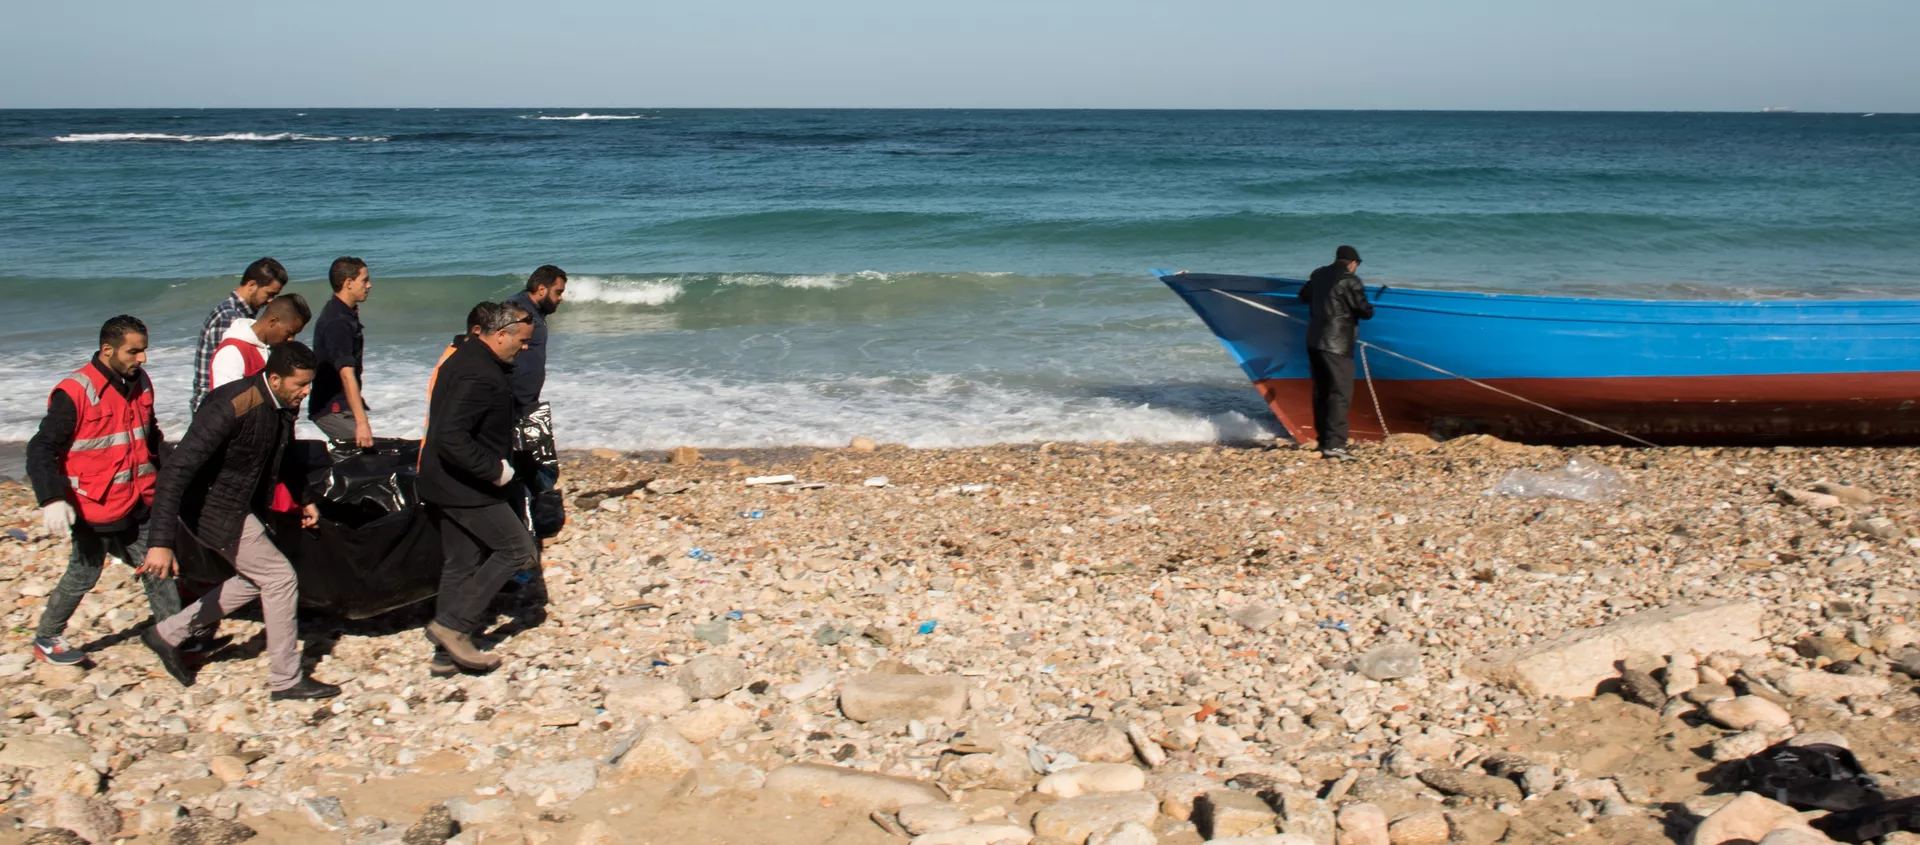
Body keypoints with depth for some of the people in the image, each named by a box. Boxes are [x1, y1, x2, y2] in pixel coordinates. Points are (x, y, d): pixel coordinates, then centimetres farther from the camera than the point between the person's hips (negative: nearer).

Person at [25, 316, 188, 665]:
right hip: (94, 508, -6)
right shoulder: (75, 393, -18)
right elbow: (41, 450, -18)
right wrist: (52, 499, -28)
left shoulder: (140, 383, 5)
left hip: (138, 504, 6)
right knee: (83, 575, 8)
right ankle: (46, 638, 28)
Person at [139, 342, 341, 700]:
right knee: (280, 578, -6)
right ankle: (286, 680, 7)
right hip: (213, 506, -9)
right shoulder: (232, 407, -30)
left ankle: (167, 634, 27)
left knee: (255, 580, 19)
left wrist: (304, 499, 17)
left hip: (239, 505, 9)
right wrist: (161, 543, -40)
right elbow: (177, 469, -35)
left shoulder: (283, 406, -4)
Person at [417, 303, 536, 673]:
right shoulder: (479, 375, -23)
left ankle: (449, 644, 21)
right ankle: (453, 625, -3)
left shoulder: (467, 357, 12)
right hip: (464, 488, -10)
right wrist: (494, 470, -22)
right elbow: (450, 437, -31)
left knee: (461, 564, 15)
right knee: (517, 549, -2)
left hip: (445, 484, 10)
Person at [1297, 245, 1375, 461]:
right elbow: (1365, 311, -11)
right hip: (1337, 346, -8)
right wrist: (1368, 307, 11)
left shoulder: (1318, 275, 11)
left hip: (1314, 342, 8)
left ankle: (1323, 441, 20)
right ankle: (1334, 444, -16)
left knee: (1321, 392, 14)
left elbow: (1304, 295, 28)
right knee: (1341, 394, -8)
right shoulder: (1349, 281, -12)